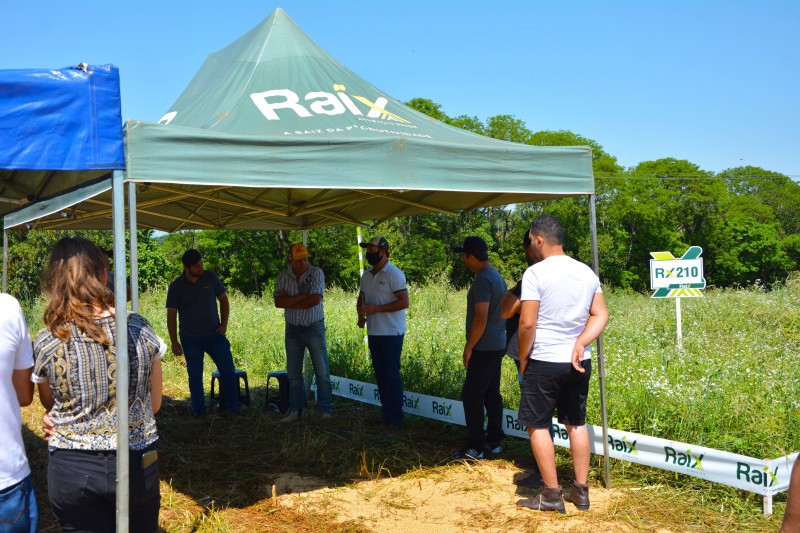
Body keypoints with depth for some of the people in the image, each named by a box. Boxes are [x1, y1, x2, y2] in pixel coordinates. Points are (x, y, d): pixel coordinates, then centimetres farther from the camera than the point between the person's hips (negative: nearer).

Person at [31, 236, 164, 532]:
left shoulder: (45, 343, -10)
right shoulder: (139, 329, -9)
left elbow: (50, 406, 9)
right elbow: (154, 404, 2)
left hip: (70, 470, 0)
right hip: (136, 464, 0)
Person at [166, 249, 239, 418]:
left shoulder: (210, 277, -2)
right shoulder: (176, 287, -6)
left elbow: (224, 300, 10)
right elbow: (171, 315, -2)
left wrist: (224, 324, -1)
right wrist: (174, 342, -4)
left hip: (215, 334, 2)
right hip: (191, 339, -1)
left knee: (228, 371, -1)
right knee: (195, 376, 5)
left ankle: (232, 409, 10)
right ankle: (199, 410, 20)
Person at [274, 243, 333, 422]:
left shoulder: (316, 273, -9)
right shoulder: (283, 277, 1)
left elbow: (315, 300, -20)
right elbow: (278, 302, -11)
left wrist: (290, 302, -11)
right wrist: (303, 296, -19)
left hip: (314, 327, -3)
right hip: (293, 329, 3)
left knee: (322, 371, -1)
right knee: (293, 372, 10)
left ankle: (325, 410, 7)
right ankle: (295, 410, 20)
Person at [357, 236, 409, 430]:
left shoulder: (394, 274, -12)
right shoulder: (366, 275, 11)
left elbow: (404, 302, -18)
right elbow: (361, 299, 21)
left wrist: (375, 309, -22)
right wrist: (361, 316, 0)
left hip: (391, 334, -7)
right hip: (373, 333, 7)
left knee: (392, 375, -3)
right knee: (380, 374, 12)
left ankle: (396, 418, 5)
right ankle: (386, 414, 22)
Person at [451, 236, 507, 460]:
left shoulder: (482, 280, -19)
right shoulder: (497, 277, 13)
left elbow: (480, 318, -24)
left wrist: (469, 347, -16)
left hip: (484, 348, -10)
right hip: (497, 346, 10)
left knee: (472, 395, -4)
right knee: (492, 394, 14)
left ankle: (475, 447, 1)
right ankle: (494, 442, 20)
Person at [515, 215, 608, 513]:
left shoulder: (535, 273, -14)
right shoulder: (586, 272, 6)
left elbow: (527, 324, -17)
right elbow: (601, 315, 4)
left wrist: (523, 358, -3)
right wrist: (580, 343, -6)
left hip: (544, 362, -6)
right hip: (578, 363, 6)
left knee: (538, 425, 5)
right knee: (576, 424, 15)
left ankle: (551, 495, 8)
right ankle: (581, 491, 21)